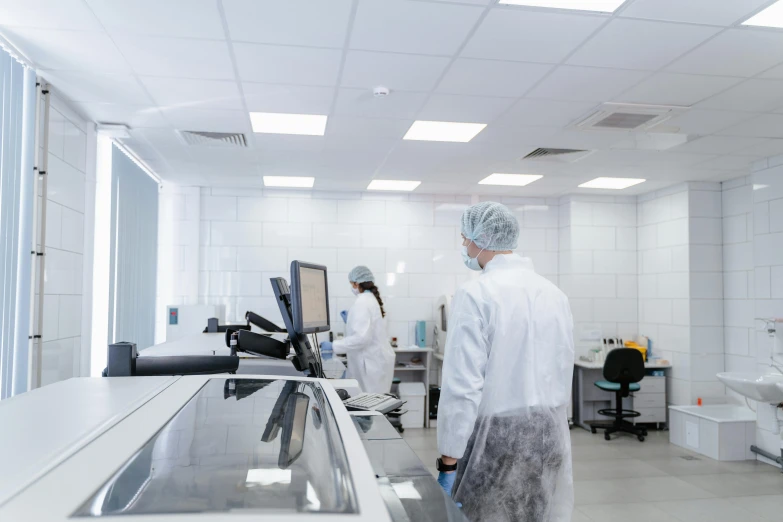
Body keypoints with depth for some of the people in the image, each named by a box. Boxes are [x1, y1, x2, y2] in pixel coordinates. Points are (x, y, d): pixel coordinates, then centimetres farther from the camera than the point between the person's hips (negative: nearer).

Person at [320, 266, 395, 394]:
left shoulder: (362, 302, -17)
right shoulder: (371, 299, 14)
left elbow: (361, 337, -26)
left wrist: (333, 346, -20)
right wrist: (349, 322, 26)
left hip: (372, 362, -10)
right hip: (375, 359, 10)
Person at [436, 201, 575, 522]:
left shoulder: (476, 295, -14)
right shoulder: (555, 294, 5)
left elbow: (463, 385, -16)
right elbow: (564, 372, 9)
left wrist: (449, 460, -11)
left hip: (498, 436, -6)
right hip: (551, 435, 6)